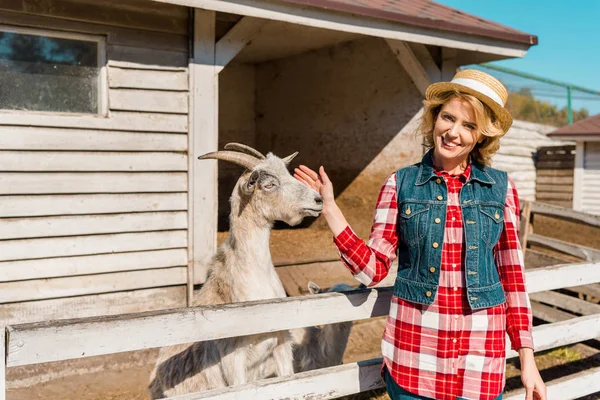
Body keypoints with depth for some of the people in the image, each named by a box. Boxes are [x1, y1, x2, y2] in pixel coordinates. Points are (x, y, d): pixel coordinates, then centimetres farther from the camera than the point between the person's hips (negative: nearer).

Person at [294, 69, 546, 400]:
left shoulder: (502, 188, 0)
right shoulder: (401, 184, -1)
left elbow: (512, 275, 4)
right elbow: (373, 269, -5)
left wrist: (527, 359, 3)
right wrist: (329, 208, -12)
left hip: (481, 361, 1)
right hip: (413, 356, 0)